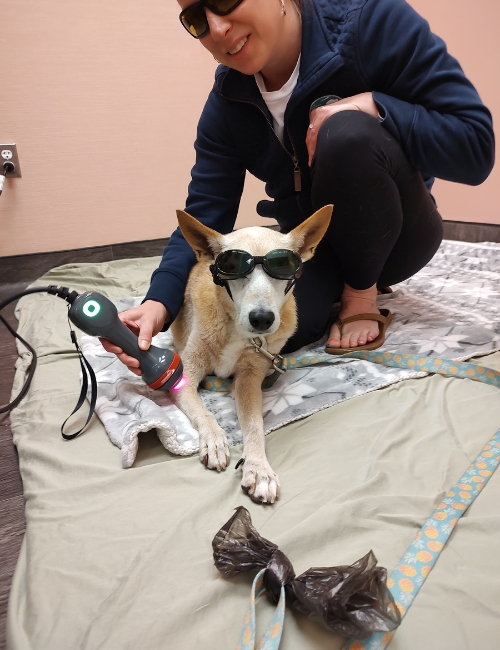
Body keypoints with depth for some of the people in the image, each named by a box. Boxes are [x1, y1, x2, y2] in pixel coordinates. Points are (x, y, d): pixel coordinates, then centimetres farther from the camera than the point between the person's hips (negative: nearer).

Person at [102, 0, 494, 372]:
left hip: (396, 232, -3)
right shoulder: (227, 104, -6)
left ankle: (363, 293, -8)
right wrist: (160, 302, -28)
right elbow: (205, 216, -12)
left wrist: (372, 105, -31)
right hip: (312, 245, 4)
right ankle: (338, 287, 9)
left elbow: (476, 146, -19)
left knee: (347, 133, -32)